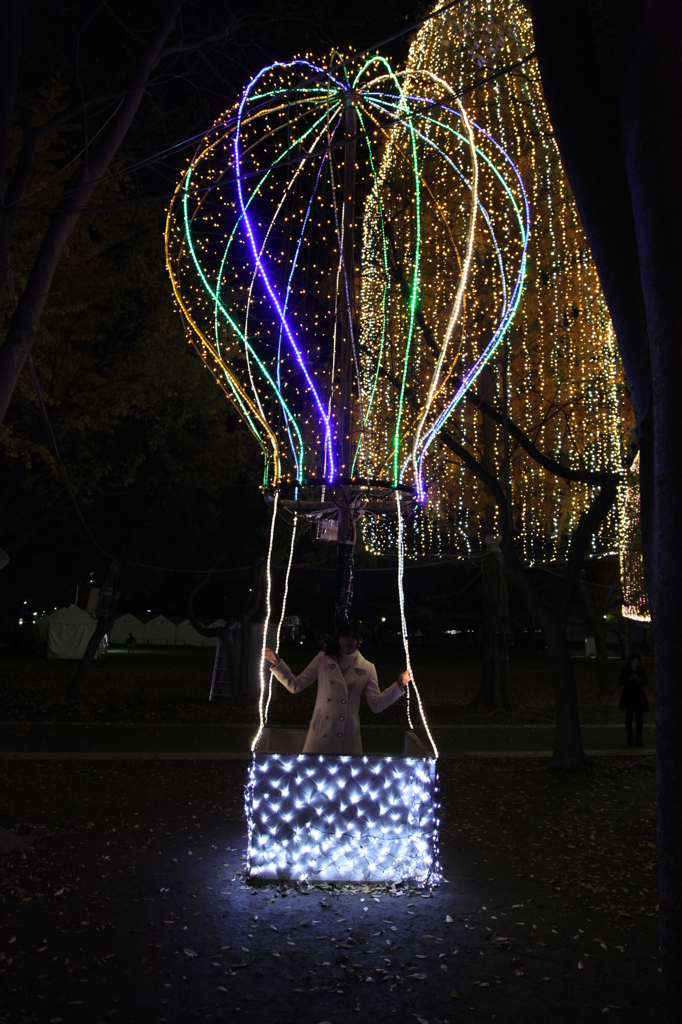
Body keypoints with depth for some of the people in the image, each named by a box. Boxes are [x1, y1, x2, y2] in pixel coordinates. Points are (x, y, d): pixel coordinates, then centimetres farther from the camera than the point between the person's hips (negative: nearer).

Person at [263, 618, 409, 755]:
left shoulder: (367, 669, 4)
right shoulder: (323, 659, 4)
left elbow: (376, 705, -1)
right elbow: (296, 686, 3)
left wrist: (399, 686, -12)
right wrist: (277, 663, -8)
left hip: (348, 736, 0)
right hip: (320, 734, 0)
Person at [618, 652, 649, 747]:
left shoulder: (641, 671, 5)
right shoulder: (625, 670, -2)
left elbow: (646, 683, 5)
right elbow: (621, 682, -6)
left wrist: (640, 680, -15)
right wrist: (630, 678, -21)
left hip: (639, 696, 2)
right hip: (628, 696, -2)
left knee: (639, 718, -1)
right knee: (629, 718, 0)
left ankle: (639, 739, 8)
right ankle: (630, 739, 7)